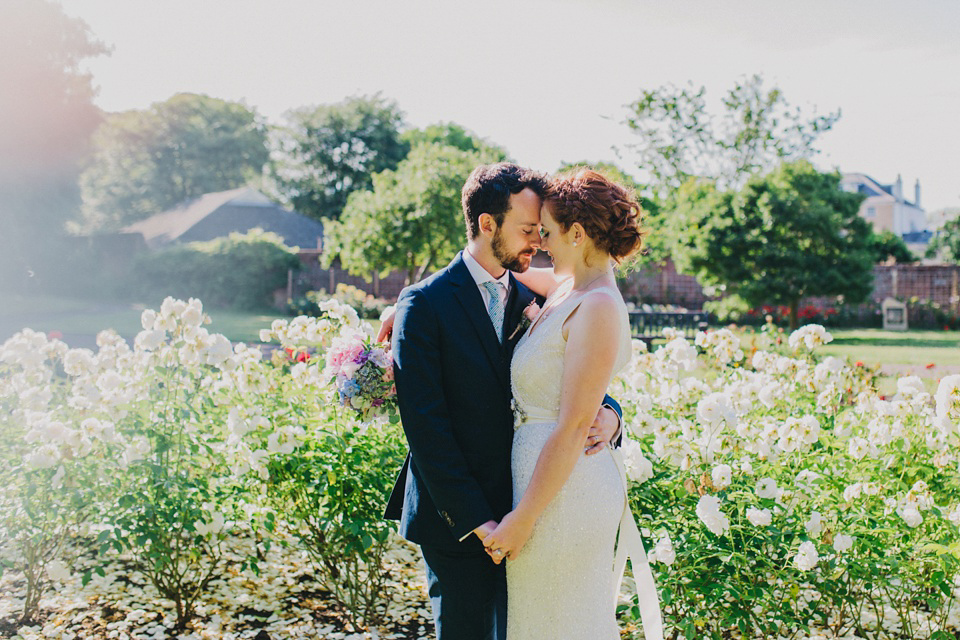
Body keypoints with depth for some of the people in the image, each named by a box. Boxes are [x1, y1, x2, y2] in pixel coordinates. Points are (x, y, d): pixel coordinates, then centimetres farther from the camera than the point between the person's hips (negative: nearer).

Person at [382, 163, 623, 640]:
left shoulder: (531, 300, 8)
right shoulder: (425, 304, -9)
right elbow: (425, 425, -13)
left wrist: (608, 413, -15)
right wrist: (475, 519, -16)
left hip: (522, 513, 5)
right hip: (455, 519, -5)